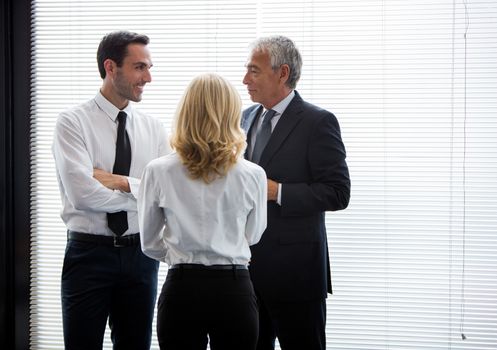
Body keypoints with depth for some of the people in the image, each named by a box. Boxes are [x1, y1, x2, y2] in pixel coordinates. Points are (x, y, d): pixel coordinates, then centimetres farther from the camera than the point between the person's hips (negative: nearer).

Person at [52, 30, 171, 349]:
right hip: (89, 253, -4)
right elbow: (83, 193, -19)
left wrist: (121, 182, -17)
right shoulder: (73, 122, -7)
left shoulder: (153, 128, 6)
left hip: (140, 253, 4)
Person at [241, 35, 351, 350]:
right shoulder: (248, 117, 13)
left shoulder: (318, 122, -9)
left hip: (294, 271, -7)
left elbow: (337, 192, -14)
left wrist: (277, 192, -20)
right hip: (247, 265, 7)